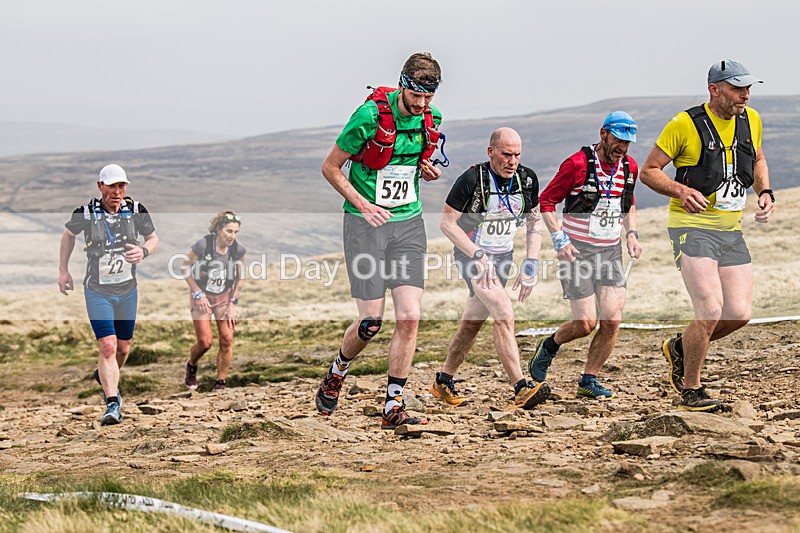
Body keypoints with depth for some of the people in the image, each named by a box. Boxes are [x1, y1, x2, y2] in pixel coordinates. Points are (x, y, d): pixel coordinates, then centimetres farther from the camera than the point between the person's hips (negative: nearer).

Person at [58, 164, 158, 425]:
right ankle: (113, 405, -15)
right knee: (107, 346, -17)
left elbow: (153, 239, 5)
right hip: (97, 292, -3)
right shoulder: (86, 213, -13)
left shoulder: (136, 210, -9)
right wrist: (63, 270, 8)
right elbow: (68, 234, 8)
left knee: (123, 347, 15)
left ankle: (105, 377, 47)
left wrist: (144, 251, -18)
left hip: (128, 290, 3)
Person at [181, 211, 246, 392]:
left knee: (227, 340, -8)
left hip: (224, 297, 3)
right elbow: (185, 268, -8)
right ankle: (191, 367, 22)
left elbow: (240, 277, 5)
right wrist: (198, 294, -11)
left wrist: (233, 303, 0)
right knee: (205, 341, -11)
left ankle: (220, 383, 4)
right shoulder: (203, 245, -22)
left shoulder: (238, 250, -11)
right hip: (201, 297, -3)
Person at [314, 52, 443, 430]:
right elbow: (331, 167, -7)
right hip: (366, 224, -5)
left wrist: (429, 171, -1)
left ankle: (393, 409, 0)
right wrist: (363, 205, -17)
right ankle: (336, 375, 27)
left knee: (409, 318, -7)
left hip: (409, 223, 5)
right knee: (370, 322, -4)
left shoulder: (431, 120, 2)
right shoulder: (371, 115, -16)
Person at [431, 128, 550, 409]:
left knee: (473, 323, 13)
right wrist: (479, 255, -22)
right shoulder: (472, 179, -20)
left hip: (503, 256, 6)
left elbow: (534, 221, 9)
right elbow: (447, 222, -15)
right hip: (472, 254, -6)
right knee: (504, 316, -21)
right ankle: (521, 389, -25)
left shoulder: (527, 179, -5)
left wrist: (530, 265, 0)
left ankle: (443, 382, 28)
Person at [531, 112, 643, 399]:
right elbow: (546, 201, -7)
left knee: (612, 320, -6)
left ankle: (589, 380, 9)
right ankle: (549, 346, 20)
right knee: (586, 323, -11)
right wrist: (560, 239, -16)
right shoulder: (578, 164, -13)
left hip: (611, 252, 5)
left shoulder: (629, 167, 5)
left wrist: (631, 233, 8)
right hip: (577, 253, -5)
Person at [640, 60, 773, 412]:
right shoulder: (685, 124, -12)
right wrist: (681, 191, -23)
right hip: (692, 228, -6)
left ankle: (680, 348, 25)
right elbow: (648, 171, -6)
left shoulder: (750, 121, 5)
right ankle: (690, 392, 2)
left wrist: (765, 193, 6)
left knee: (739, 314, -2)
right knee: (711, 312, -17)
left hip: (731, 231, 6)